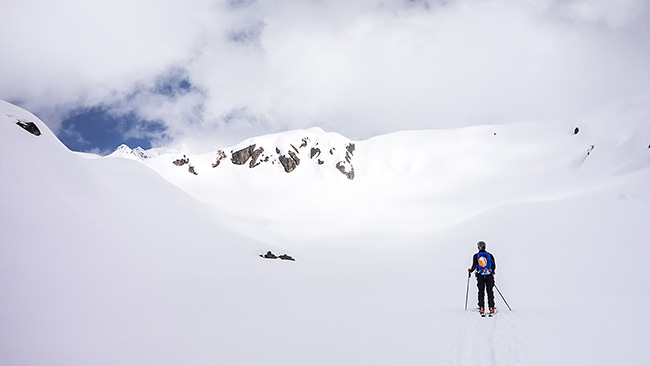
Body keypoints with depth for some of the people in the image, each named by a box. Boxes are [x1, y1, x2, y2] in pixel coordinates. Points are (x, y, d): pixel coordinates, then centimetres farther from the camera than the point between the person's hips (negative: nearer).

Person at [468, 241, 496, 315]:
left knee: (481, 292, 7)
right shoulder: (490, 255, 2)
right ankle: (491, 308, 4)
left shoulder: (476, 256, -2)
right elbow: (494, 266, 4)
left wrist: (470, 270, 17)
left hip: (480, 276, -1)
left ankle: (481, 308, 4)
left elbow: (474, 266, -4)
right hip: (489, 276, 1)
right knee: (490, 292, 6)